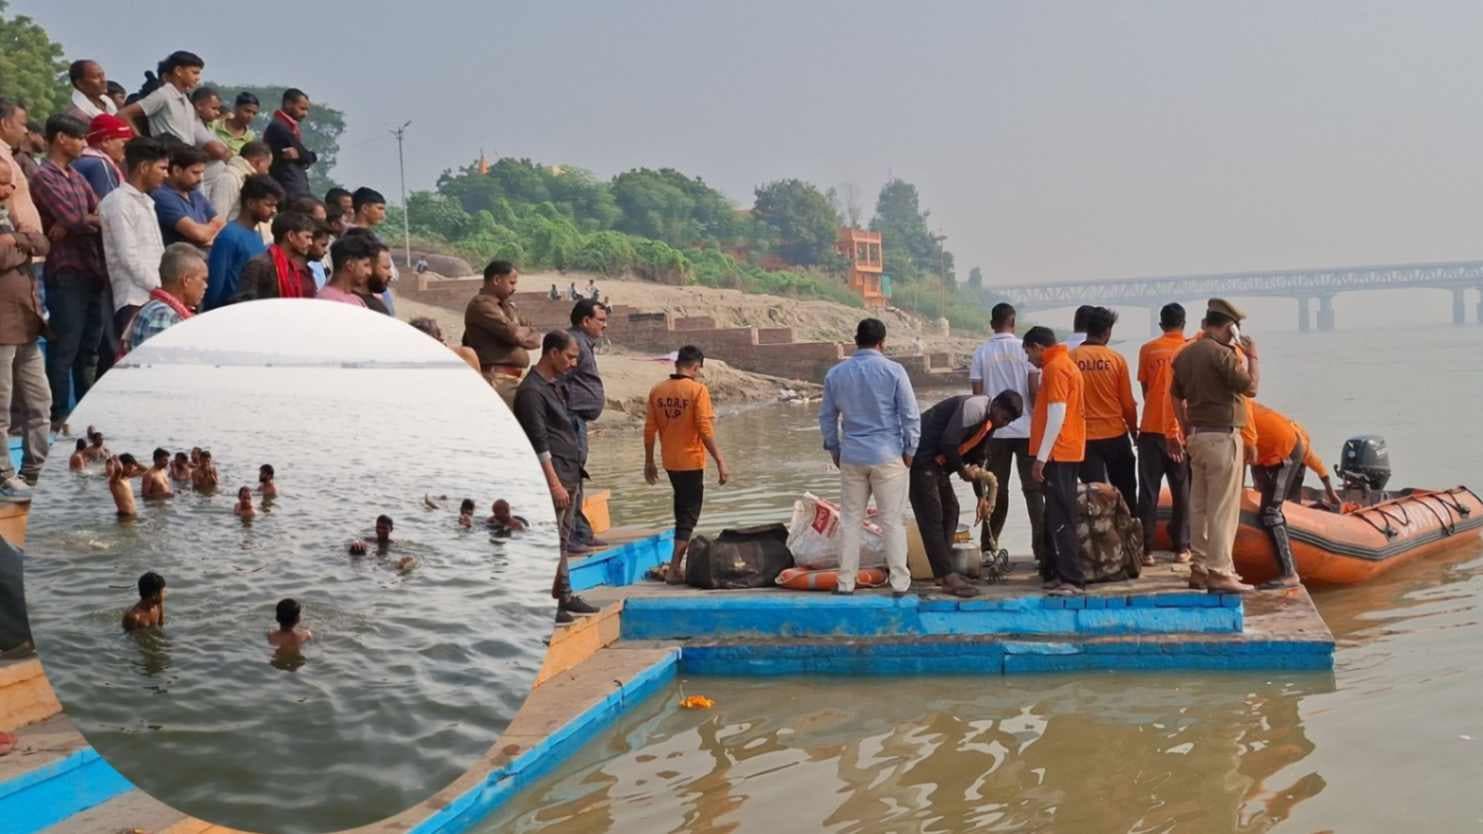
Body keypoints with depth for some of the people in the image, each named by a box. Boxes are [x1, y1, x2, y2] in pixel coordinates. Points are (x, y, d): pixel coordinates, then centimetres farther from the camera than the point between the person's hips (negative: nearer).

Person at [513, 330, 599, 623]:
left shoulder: (554, 385, 16)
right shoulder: (531, 391, -14)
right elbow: (539, 443, -18)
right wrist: (554, 483, -20)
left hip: (570, 476, 10)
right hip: (555, 476, -10)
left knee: (561, 540, 14)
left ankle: (564, 596, 22)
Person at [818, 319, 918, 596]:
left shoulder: (835, 373, 4)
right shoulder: (893, 371, -7)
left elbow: (827, 416, 10)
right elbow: (910, 415, -7)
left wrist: (834, 449, 19)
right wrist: (910, 450, 3)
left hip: (851, 458, 3)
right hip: (888, 456, -3)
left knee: (850, 520, 9)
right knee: (892, 521, 3)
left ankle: (846, 582, 10)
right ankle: (899, 582, 5)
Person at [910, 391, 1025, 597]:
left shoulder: (990, 421, 10)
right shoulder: (974, 408, -20)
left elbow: (979, 454, 18)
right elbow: (948, 442, -25)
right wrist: (962, 469, -11)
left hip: (937, 461, 10)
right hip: (921, 456, -10)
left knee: (950, 509, 13)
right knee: (932, 516, -10)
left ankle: (944, 570, 19)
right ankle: (946, 577, -11)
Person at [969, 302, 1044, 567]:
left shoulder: (981, 353, 0)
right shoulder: (1025, 349, -4)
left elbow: (977, 394, 0)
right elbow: (1034, 391, -6)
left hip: (995, 430, 1)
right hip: (1026, 429, -1)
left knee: (997, 490, 11)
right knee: (1033, 489, 3)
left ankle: (989, 547, 14)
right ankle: (1042, 548, -3)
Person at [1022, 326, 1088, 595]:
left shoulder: (1055, 368, -12)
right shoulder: (1066, 364, 19)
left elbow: (1056, 416, -19)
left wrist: (1041, 457, -18)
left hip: (1058, 454, -10)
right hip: (1069, 452, 10)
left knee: (1060, 518, -9)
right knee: (1059, 516, 13)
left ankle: (1071, 578, -10)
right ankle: (1056, 572, 18)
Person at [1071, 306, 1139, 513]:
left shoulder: (1071, 358, -6)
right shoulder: (1116, 359, -6)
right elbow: (1128, 403, -2)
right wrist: (1134, 430, 13)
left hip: (1084, 437, 0)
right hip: (1115, 435, 0)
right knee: (1126, 493, 14)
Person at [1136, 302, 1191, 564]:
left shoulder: (1148, 350, 0)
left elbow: (1145, 388, 7)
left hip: (1151, 428, 0)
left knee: (1149, 491, 4)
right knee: (1182, 491, 9)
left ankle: (1146, 548, 2)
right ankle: (1181, 548, 10)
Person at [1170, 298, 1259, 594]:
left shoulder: (1185, 354, 11)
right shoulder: (1222, 353, -14)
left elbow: (1176, 396, 16)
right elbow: (1250, 388, -11)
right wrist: (1252, 358, 4)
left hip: (1197, 435, 8)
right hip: (1222, 437, -8)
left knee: (1199, 506, 11)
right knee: (1222, 508, -5)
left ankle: (1200, 568, 17)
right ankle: (1220, 573, -4)